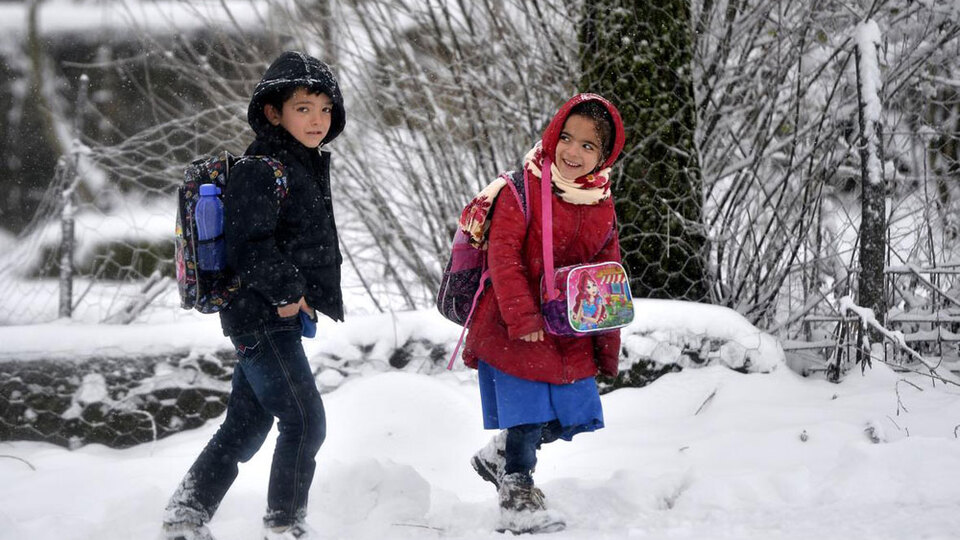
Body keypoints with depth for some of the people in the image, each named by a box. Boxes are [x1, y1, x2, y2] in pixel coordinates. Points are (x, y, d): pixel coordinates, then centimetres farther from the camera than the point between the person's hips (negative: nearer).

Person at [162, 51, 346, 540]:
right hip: (262, 320, -10)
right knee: (305, 421, -8)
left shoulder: (305, 168, 16)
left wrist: (308, 295, 17)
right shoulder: (260, 171, -15)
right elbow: (247, 245, -22)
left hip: (277, 317, 10)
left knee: (246, 426, 15)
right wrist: (285, 291, -19)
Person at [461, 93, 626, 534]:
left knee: (571, 415, 9)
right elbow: (503, 254, -16)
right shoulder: (525, 187, -11)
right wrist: (522, 316, -22)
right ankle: (517, 497, 14)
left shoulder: (602, 205, 6)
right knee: (526, 415, -4)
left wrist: (608, 347, 9)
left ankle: (498, 456, 33)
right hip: (517, 328, -6)